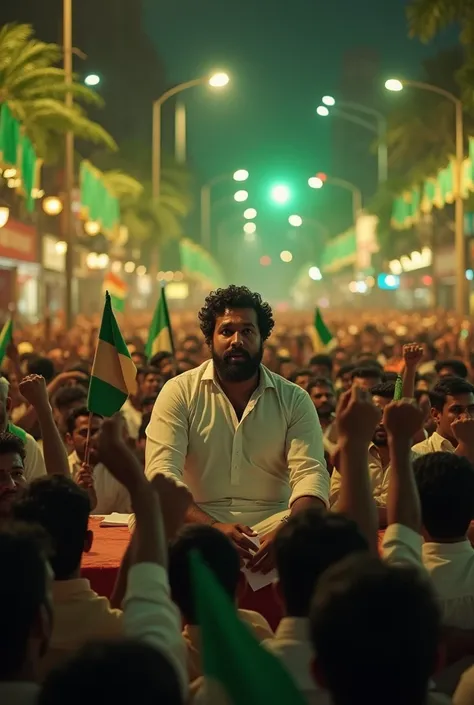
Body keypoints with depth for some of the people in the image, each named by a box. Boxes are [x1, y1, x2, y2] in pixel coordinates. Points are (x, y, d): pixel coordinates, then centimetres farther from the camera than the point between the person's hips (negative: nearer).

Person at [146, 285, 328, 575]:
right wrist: (213, 527, -30)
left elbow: (311, 474, -7)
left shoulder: (294, 399, 5)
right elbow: (162, 473, -11)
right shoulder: (180, 392, 0)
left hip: (272, 523, 2)